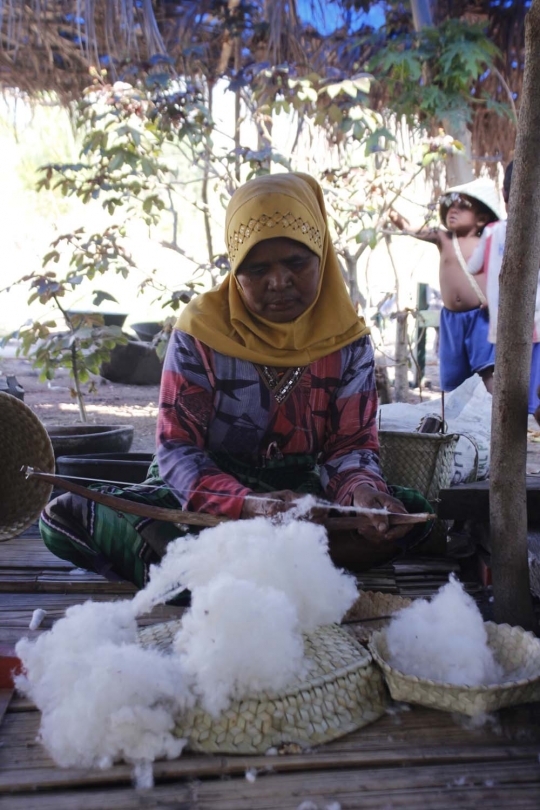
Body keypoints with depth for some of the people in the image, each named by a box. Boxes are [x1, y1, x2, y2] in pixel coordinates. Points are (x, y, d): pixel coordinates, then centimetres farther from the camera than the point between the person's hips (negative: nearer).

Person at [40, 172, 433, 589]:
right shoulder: (201, 331, -9)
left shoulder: (347, 339, -3)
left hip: (302, 490, 2)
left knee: (410, 511, -27)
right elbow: (177, 447, -14)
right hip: (208, 486, -1)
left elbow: (352, 443, -3)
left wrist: (361, 491, -30)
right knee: (65, 514, -24)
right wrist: (247, 503, -34)